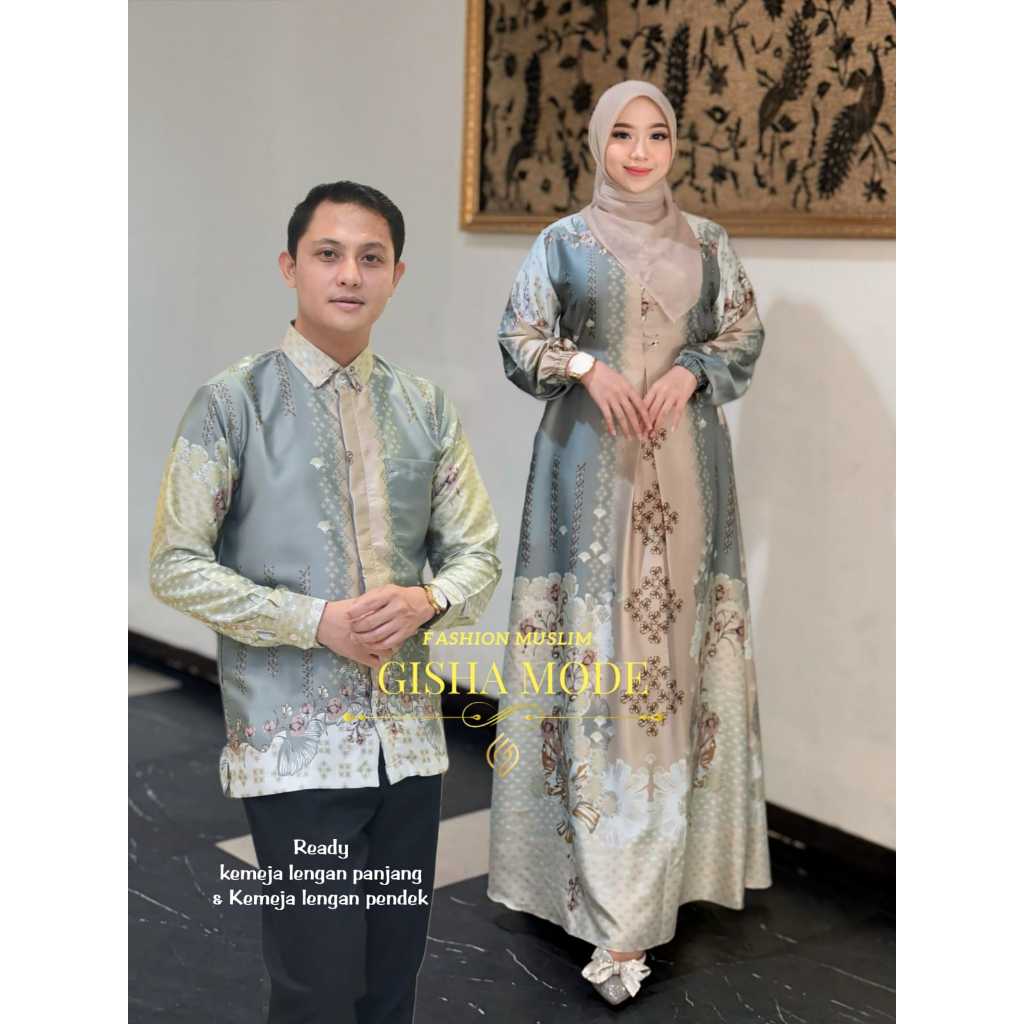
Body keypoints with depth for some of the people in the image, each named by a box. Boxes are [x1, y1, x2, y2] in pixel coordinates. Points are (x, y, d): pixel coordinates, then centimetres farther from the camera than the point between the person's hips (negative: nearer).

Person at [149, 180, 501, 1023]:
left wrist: (426, 601, -13)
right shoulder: (234, 402, -5)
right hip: (296, 742, -4)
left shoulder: (426, 408, 7)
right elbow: (177, 567, -8)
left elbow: (478, 551, 10)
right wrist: (318, 622, -17)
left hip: (409, 737, 4)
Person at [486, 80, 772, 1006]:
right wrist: (585, 366, -15)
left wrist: (691, 370, -10)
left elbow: (746, 337, 9)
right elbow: (518, 340, 3)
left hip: (685, 469, 2)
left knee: (679, 638, 2)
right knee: (596, 649, -7)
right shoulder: (564, 242, 7)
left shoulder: (708, 244, 12)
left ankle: (674, 848, 15)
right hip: (592, 469, -2)